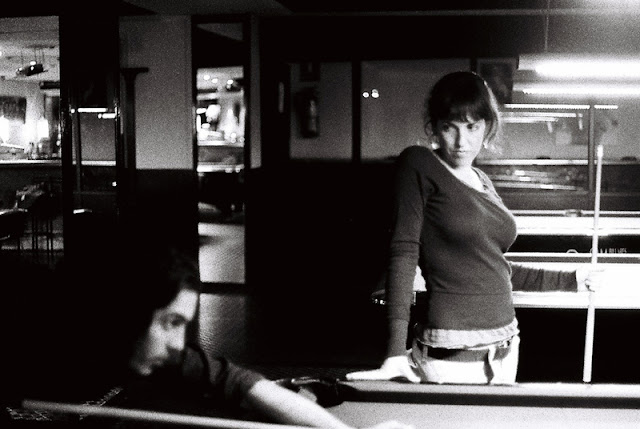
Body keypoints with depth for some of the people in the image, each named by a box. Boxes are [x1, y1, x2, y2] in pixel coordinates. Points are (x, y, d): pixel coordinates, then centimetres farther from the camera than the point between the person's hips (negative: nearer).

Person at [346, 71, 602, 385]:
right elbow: (403, 253, -16)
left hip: (505, 348, 7)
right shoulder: (418, 165, -8)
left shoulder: (483, 182, 12)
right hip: (451, 357, -7)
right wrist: (396, 354, -23)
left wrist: (570, 280, 24)